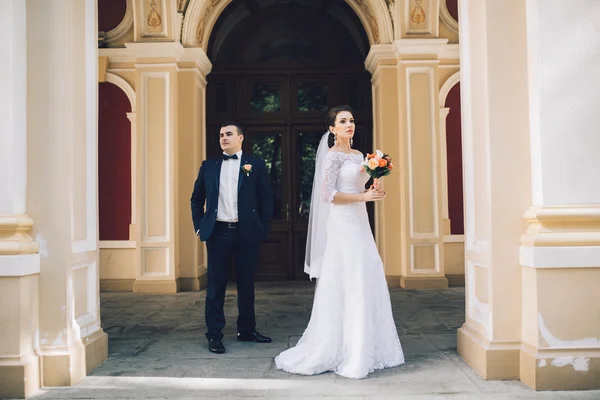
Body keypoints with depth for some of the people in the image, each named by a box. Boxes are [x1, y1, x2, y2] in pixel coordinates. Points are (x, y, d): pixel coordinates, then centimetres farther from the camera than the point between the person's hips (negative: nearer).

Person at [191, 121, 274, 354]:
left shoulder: (255, 165, 4)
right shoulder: (209, 166, 10)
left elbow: (266, 199, 3)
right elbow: (197, 198, 15)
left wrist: (264, 228, -4)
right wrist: (199, 226, 6)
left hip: (247, 233, -1)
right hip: (217, 232, 1)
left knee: (246, 284, 10)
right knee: (215, 285, 3)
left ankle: (246, 330, 24)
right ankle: (214, 335, 11)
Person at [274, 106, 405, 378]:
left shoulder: (358, 155, 17)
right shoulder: (333, 155, -8)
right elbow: (328, 194, -15)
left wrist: (375, 190, 1)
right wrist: (364, 196, -17)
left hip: (359, 223, 9)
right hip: (343, 225, -9)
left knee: (367, 283, 8)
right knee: (348, 286, -6)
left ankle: (364, 350, 18)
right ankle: (347, 355, 3)